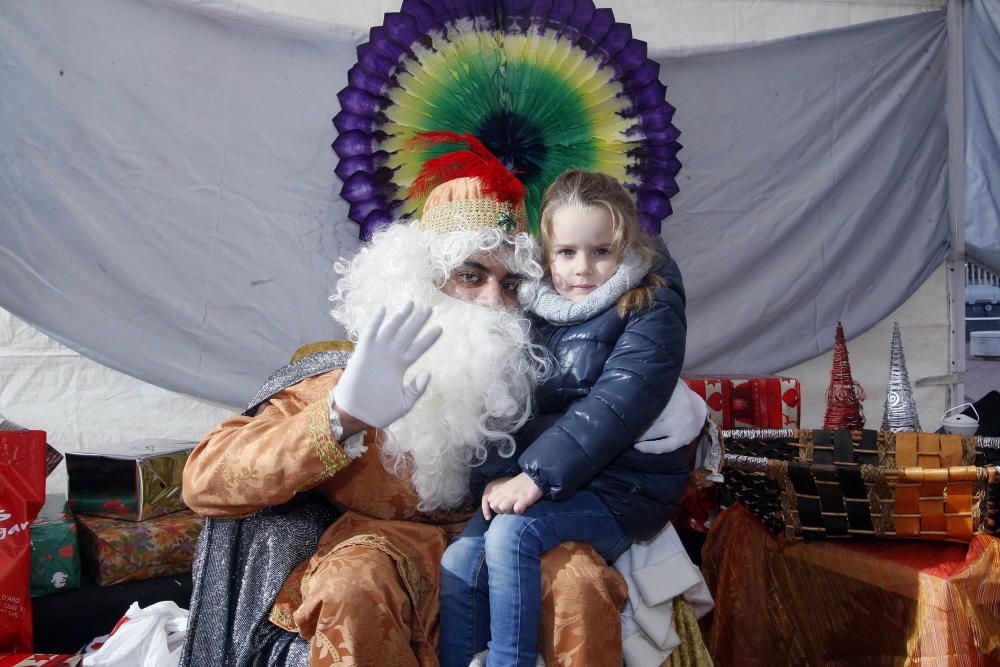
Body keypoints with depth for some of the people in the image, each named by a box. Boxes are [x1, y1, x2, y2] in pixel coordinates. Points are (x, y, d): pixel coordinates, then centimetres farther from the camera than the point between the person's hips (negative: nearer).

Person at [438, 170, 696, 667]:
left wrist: (539, 475, -26)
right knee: (459, 561, -13)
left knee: (511, 533, -27)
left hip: (621, 485, -6)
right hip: (541, 482, 6)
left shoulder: (652, 311, -8)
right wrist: (497, 475, -9)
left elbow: (613, 409, -20)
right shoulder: (537, 309, 11)